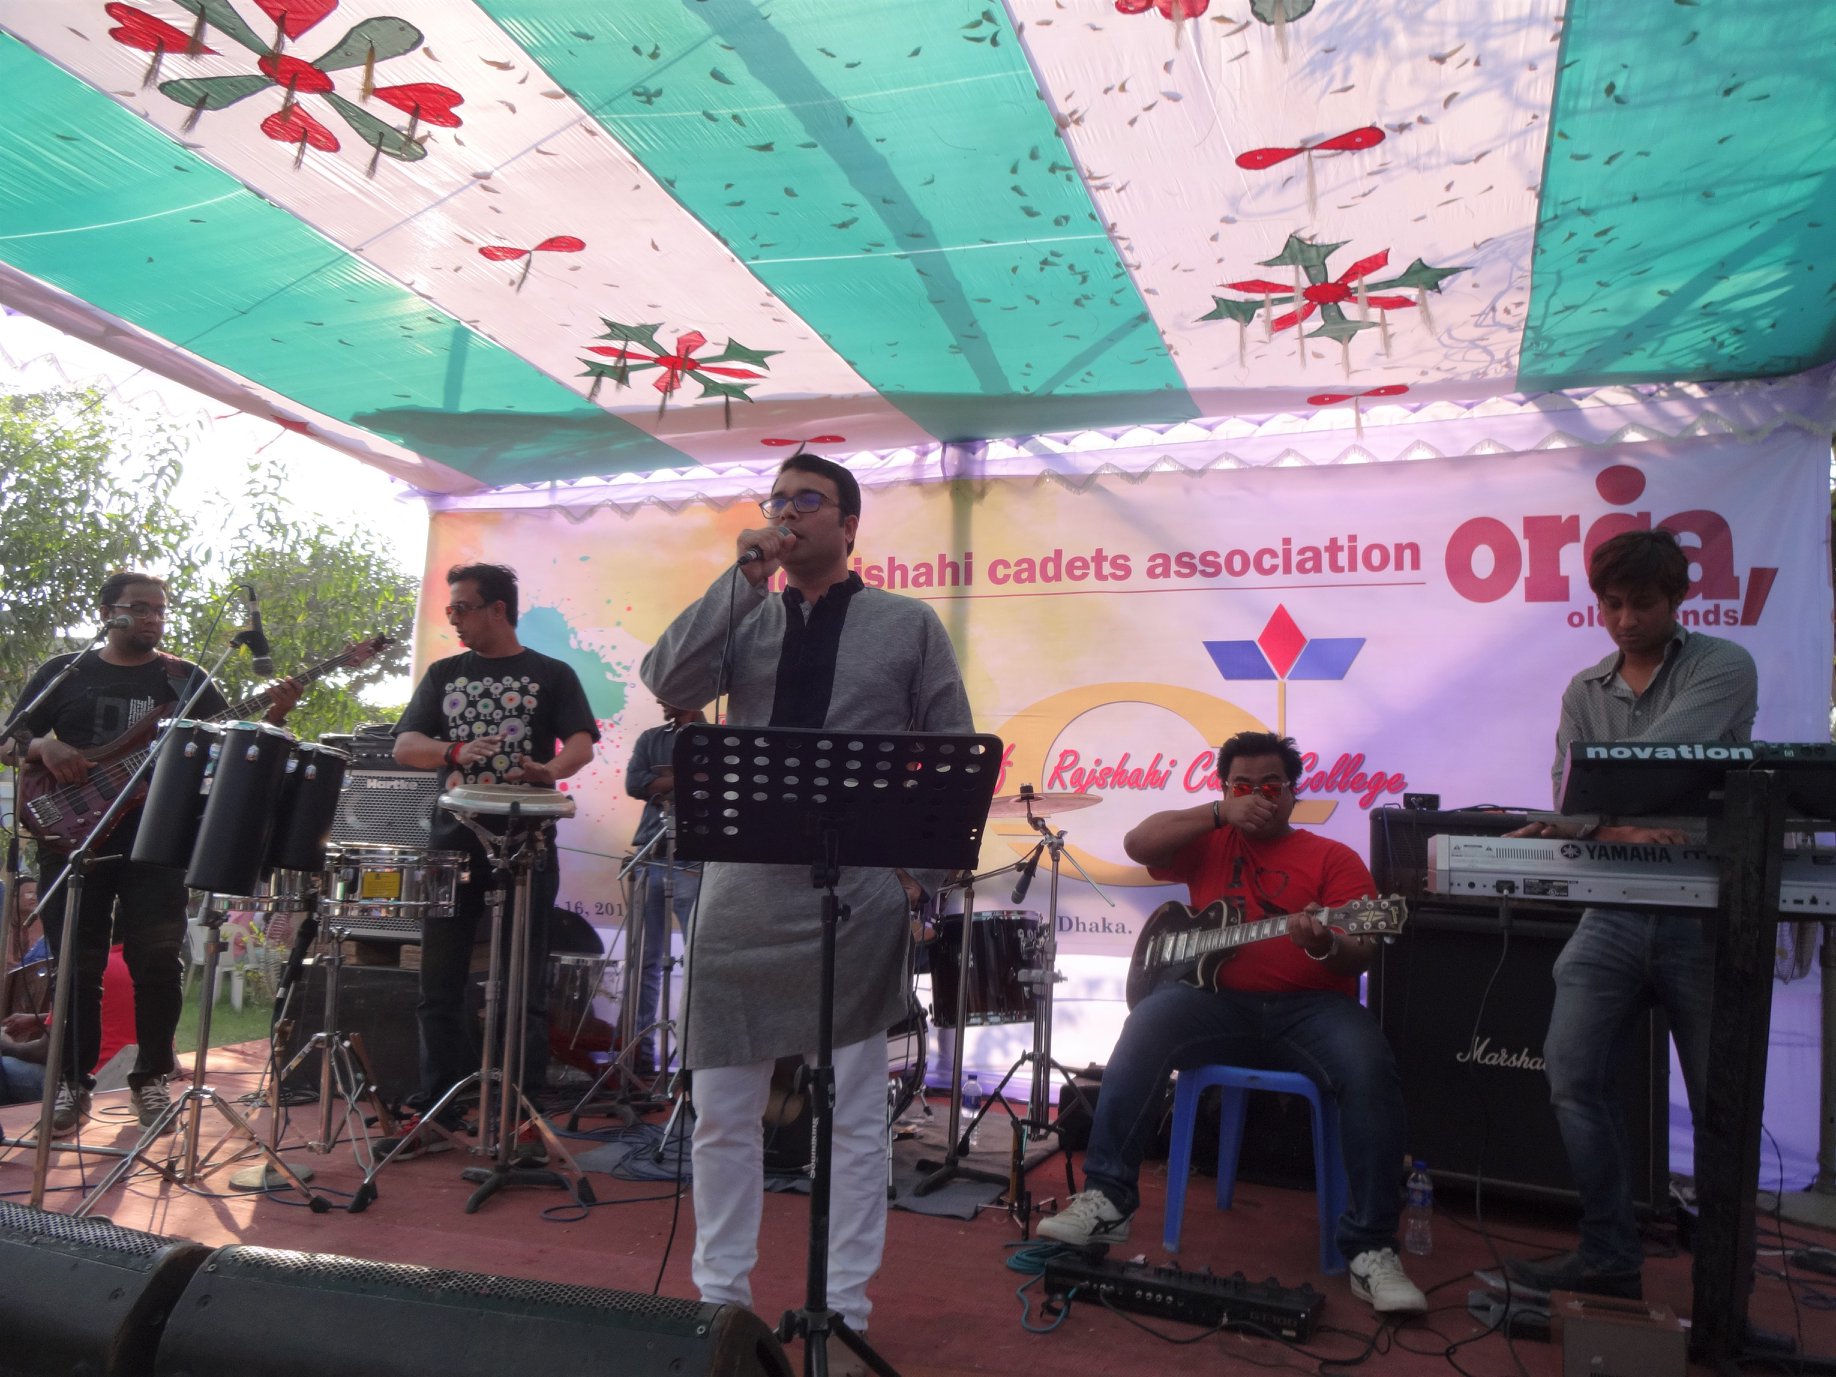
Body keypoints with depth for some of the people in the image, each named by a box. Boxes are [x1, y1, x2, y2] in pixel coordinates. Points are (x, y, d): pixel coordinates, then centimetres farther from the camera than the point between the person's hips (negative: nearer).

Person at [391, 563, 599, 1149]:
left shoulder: (551, 675, 5)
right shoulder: (444, 674, 13)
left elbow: (582, 744, -7)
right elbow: (404, 745, 4)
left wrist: (551, 769, -29)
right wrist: (455, 753, -17)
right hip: (453, 842, 4)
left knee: (525, 987, 2)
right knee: (439, 986, 6)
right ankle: (437, 1111, 16)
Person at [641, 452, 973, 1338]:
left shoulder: (908, 625, 4)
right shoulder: (743, 620, 10)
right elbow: (667, 682, -9)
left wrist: (934, 886, -3)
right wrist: (743, 577, -11)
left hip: (859, 894, -2)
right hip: (743, 887, 3)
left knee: (853, 1112, 6)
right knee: (723, 1109, 9)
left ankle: (845, 1307, 20)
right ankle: (719, 1296, 25)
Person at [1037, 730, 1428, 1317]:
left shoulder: (1333, 857, 11)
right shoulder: (1208, 843, 18)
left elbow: (1361, 954, 0)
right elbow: (1137, 844, 0)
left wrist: (1325, 945, -25)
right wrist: (1220, 814, -6)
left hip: (1309, 1005, -1)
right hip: (1216, 999, 1)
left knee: (1369, 1067, -31)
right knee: (1148, 1025, -28)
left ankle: (1370, 1249, -20)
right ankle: (1105, 1200, -23)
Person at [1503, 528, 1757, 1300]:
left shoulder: (1723, 669, -1)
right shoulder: (1583, 693, 12)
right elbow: (1573, 802, 1)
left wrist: (1579, 819, -17)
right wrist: (1618, 832, -19)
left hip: (1705, 909, -4)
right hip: (1613, 910, 4)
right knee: (1572, 1075, -4)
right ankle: (1610, 1257, 8)